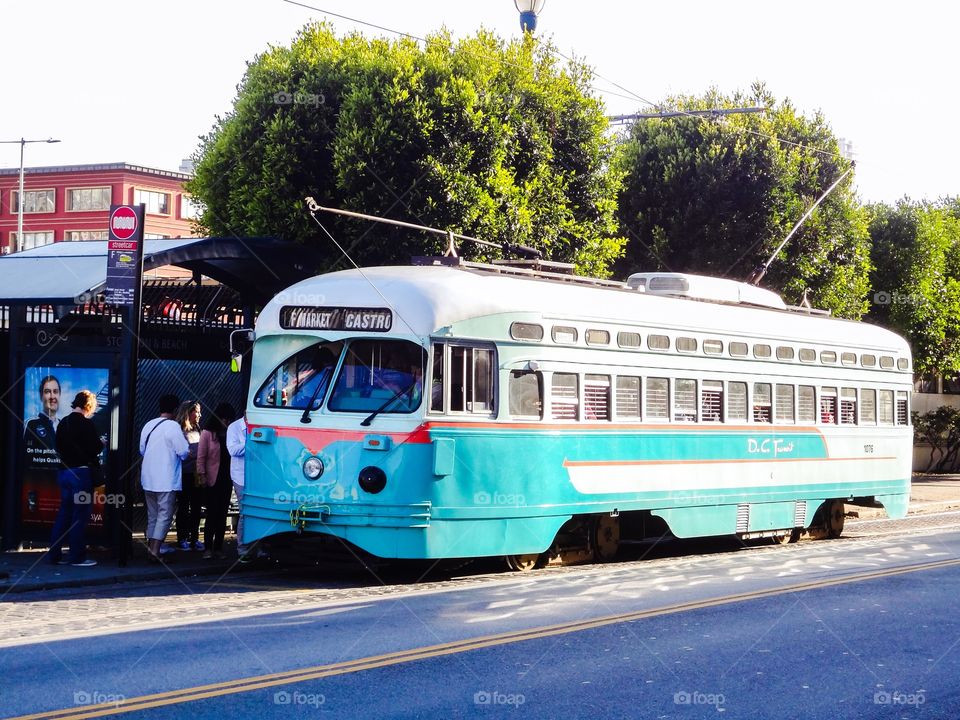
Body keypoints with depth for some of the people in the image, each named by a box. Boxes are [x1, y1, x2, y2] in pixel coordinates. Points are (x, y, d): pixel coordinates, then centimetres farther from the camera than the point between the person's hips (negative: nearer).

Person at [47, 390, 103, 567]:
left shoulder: (63, 423, 9)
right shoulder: (87, 424, -13)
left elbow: (59, 447, 16)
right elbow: (94, 448, -14)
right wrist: (101, 443, 5)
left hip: (64, 471, 7)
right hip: (81, 472, -7)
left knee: (64, 513, 13)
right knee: (80, 515, -2)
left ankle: (55, 554, 13)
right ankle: (77, 557, 0)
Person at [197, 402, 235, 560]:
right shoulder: (207, 433, -3)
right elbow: (201, 456, -5)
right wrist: (202, 475, -12)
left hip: (227, 479, 5)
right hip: (213, 480, -5)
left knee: (222, 514, 6)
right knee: (212, 514, -5)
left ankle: (218, 548, 11)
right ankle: (208, 548, -2)